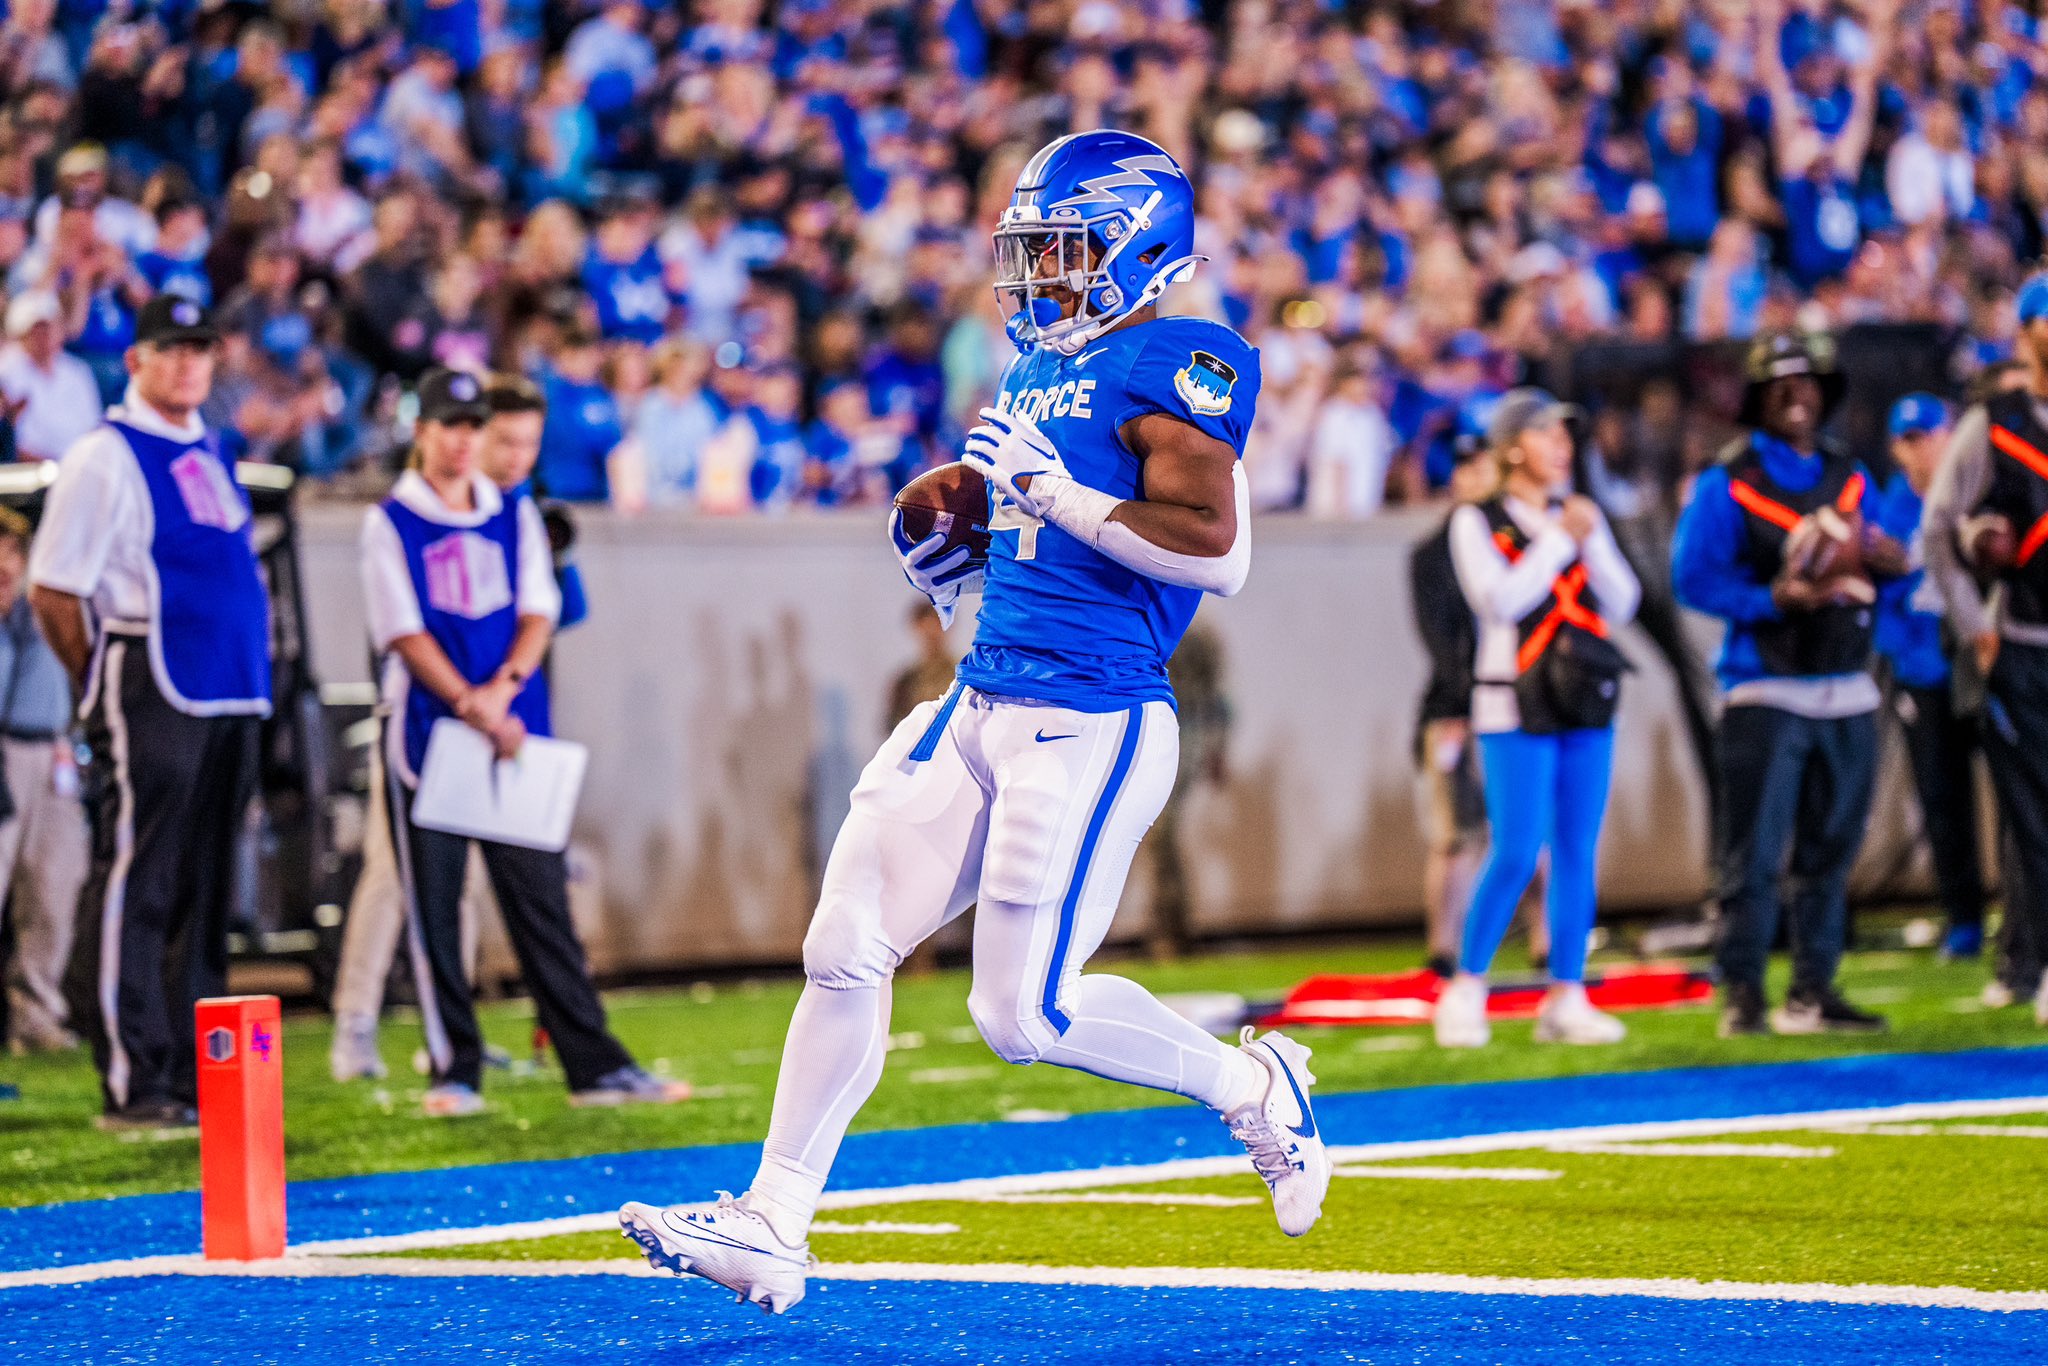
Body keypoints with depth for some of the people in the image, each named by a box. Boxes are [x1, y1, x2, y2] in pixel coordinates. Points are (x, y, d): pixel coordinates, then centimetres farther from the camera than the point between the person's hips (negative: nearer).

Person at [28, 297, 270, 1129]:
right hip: (152, 696, -8)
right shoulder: (104, 458, -6)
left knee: (203, 890, 10)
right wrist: (106, 688, -4)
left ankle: (194, 1077, 16)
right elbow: (51, 591, -8)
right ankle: (131, 1084, -5)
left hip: (231, 697, 8)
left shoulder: (208, 453, 18)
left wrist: (252, 672, 16)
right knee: (134, 882, -7)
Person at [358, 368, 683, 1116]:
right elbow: (404, 630, -7)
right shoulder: (390, 523, 1)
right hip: (426, 725, -3)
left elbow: (538, 611, 5)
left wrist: (503, 687, -13)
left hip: (517, 729, 3)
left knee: (541, 896, 2)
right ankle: (454, 1072, 3)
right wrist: (468, 705, -18)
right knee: (434, 903, -2)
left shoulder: (516, 515, 13)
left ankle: (596, 1066, 1)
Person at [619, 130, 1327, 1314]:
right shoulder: (1041, 373, 17)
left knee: (1025, 1012, -6)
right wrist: (961, 563, 13)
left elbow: (1217, 550, -22)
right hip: (984, 709, 9)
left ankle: (1255, 1085, 17)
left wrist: (1052, 491, -19)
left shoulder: (1172, 370, -11)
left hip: (1090, 726, -9)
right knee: (846, 949, 4)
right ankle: (773, 1228, 9)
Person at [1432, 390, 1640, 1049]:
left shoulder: (1580, 514, 13)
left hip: (1586, 705, 5)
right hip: (1515, 707, -5)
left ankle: (1566, 999, 7)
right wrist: (1559, 540, -12)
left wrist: (1592, 539, -6)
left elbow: (1620, 605, 6)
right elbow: (1500, 601, -16)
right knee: (1516, 853, -10)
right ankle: (1465, 988, 3)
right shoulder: (1478, 522, -2)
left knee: (1577, 854, 3)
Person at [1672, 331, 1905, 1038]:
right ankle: (1742, 993, -4)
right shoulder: (1727, 482, -1)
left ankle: (1814, 991, 13)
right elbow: (1694, 578, -8)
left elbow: (1883, 566, 17)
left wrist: (1890, 559, -7)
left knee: (1831, 849, 7)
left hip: (1847, 692, 5)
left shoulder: (1851, 478, 15)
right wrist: (1775, 598, -20)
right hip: (1766, 692, -5)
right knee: (1754, 852, -7)